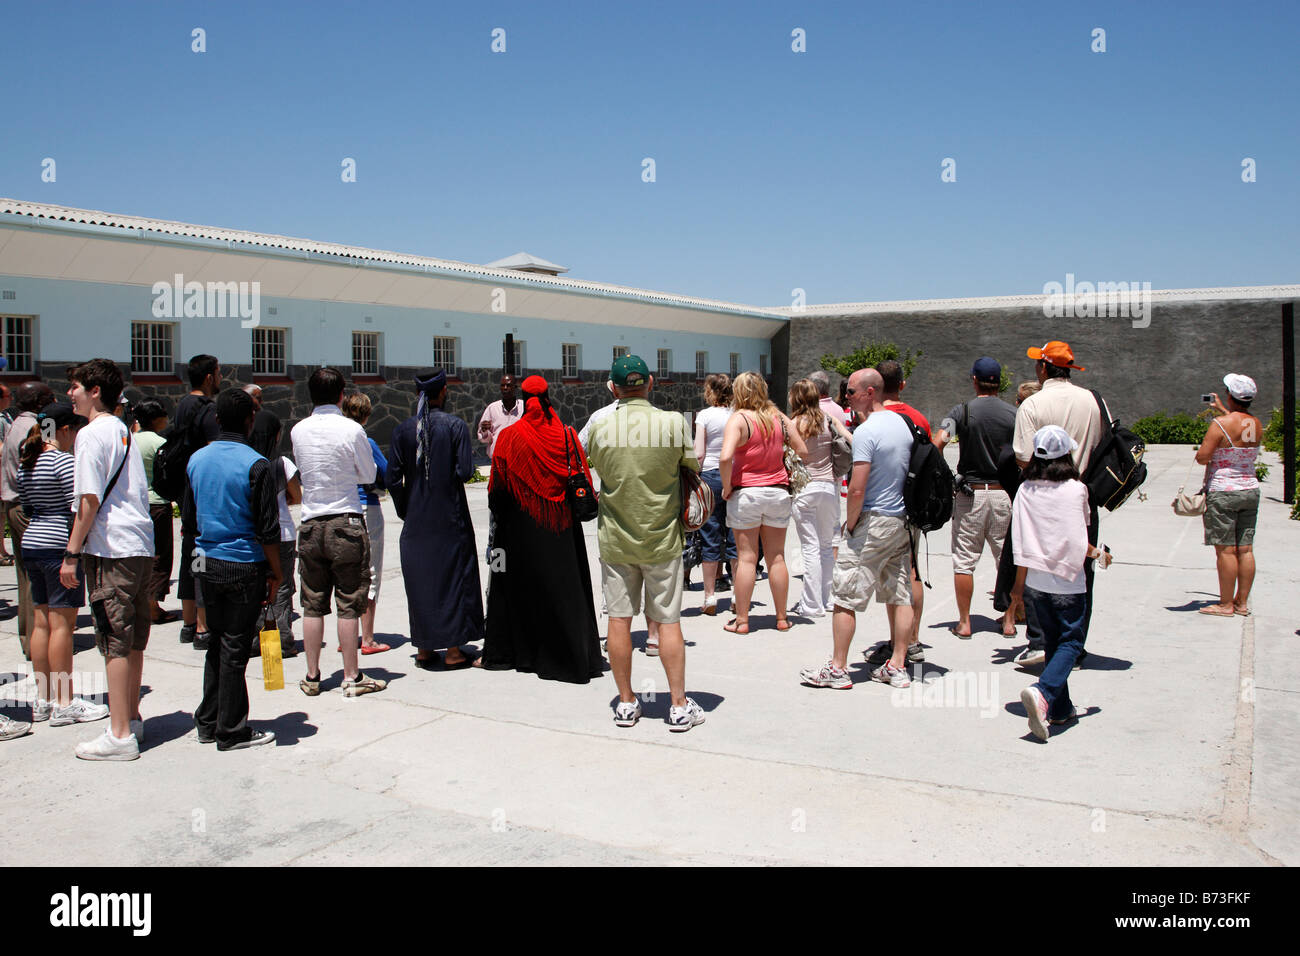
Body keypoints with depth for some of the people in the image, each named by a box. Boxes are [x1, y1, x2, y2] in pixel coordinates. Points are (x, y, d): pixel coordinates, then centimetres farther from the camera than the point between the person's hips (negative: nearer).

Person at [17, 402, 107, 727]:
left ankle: (43, 699, 18)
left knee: (41, 621, 12)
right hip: (59, 546, -9)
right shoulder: (63, 461, -13)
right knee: (62, 622, -4)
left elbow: (26, 508, 19)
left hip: (31, 544, 9)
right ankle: (64, 703, 0)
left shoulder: (25, 464, 13)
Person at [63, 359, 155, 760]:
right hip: (141, 546, 8)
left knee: (115, 642, -5)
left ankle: (120, 735, -1)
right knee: (133, 640, 15)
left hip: (111, 550, -8)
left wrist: (72, 553, -10)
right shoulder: (123, 431, 16)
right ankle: (132, 719, 25)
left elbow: (90, 500, -15)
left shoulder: (92, 434, -9)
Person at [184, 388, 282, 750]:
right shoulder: (256, 465, -13)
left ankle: (207, 723, 25)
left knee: (217, 643, 17)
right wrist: (275, 573, -5)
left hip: (207, 565, 6)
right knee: (235, 648, 2)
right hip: (245, 567, -6)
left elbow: (188, 519, 13)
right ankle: (231, 731, 10)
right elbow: (268, 529, -13)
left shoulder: (197, 459, 5)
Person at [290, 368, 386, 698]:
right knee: (348, 604, 2)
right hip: (346, 523, -3)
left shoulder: (298, 430, 2)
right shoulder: (352, 429, -9)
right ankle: (352, 677, 7)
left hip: (311, 524, 4)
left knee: (312, 605, 10)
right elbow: (369, 475, 3)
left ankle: (312, 677, 17)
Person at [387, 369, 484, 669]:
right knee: (453, 577, 6)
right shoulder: (456, 426, -8)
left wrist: (404, 511, 10)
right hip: (450, 518, -3)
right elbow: (465, 472, -13)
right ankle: (453, 649, 7)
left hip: (416, 520, 3)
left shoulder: (402, 430, 0)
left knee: (419, 580, 11)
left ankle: (424, 649, 16)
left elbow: (393, 479, -1)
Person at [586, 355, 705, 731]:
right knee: (668, 621, 7)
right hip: (662, 538, -1)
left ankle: (626, 703, 17)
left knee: (619, 619, 9)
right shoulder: (673, 422, -12)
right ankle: (679, 706, 11)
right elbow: (694, 466, 1)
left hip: (615, 540, 1)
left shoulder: (600, 427, -7)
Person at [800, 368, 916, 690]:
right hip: (902, 522, 9)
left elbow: (857, 489, -21)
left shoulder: (866, 432, -17)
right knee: (899, 596, 11)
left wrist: (850, 525, -8)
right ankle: (898, 667, 16)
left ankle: (838, 668, 5)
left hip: (872, 522, -9)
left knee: (845, 597, 0)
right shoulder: (902, 424, 9)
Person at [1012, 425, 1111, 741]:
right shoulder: (1076, 490, -12)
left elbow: (1020, 542, -1)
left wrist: (1019, 584, 7)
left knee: (1053, 641, 16)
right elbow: (1077, 541, -11)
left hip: (1036, 581, 4)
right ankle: (1043, 692, -19)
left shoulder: (1025, 490, -2)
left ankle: (1060, 708, 21)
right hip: (1067, 581, -4)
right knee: (1071, 640, 4)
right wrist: (1098, 554, 10)